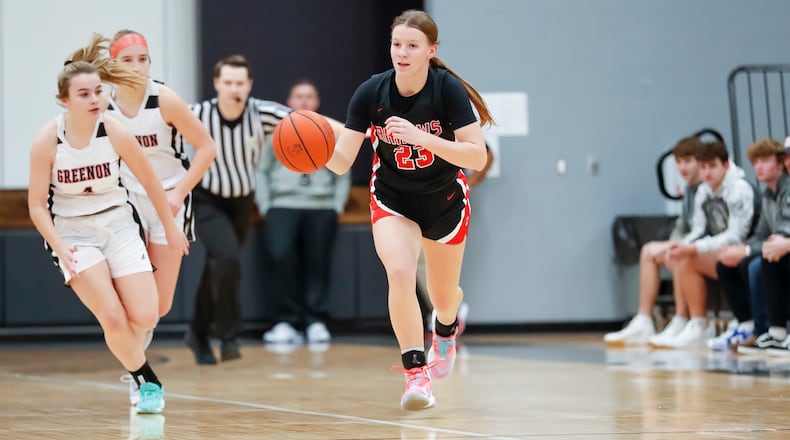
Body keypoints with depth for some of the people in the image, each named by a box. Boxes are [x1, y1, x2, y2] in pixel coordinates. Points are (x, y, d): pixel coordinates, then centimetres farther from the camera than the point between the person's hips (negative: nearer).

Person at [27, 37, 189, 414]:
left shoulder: (115, 132, -14)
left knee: (144, 317, -9)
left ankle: (127, 352, 28)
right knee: (113, 318, -18)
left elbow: (149, 182, 1)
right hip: (72, 232, -2)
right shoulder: (47, 141, -17)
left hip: (118, 224, 2)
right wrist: (59, 247, -23)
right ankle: (147, 382, 6)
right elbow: (37, 204, -9)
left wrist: (171, 228, 10)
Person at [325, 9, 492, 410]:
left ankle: (446, 330, 56)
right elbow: (342, 161, -17)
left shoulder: (449, 89, -24)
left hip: (445, 200, 0)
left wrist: (421, 137, -42)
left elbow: (477, 156, -30)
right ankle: (416, 375, -21)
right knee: (399, 273, -29)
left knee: (443, 298, 17)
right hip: (392, 200, 0)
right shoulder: (371, 92, -19)